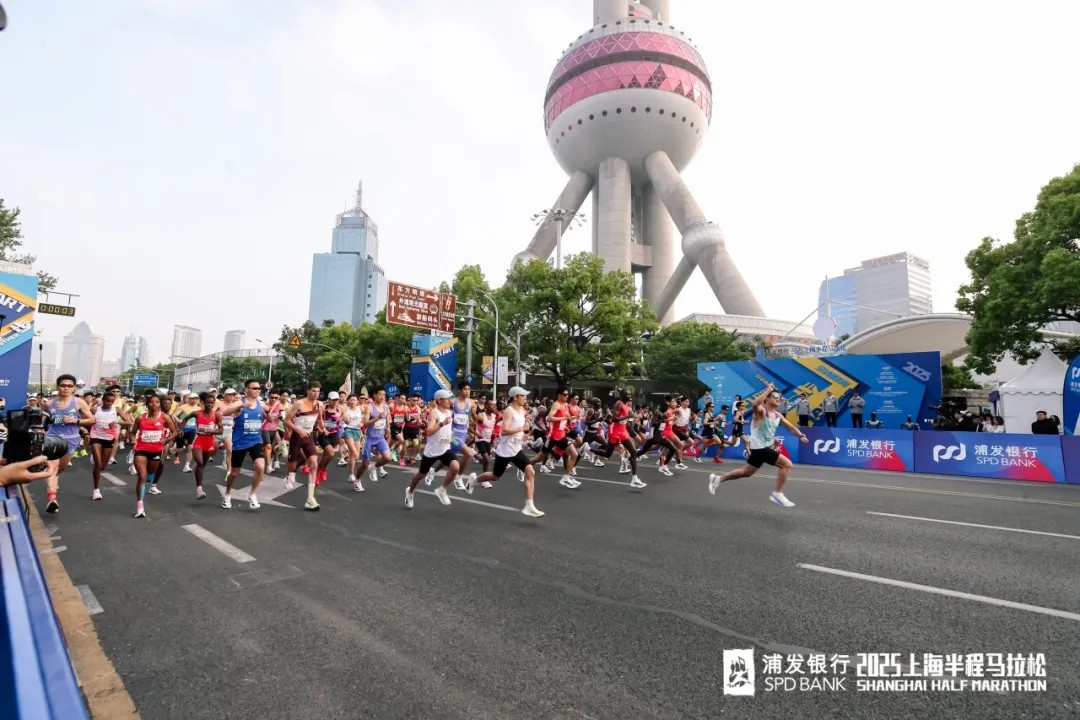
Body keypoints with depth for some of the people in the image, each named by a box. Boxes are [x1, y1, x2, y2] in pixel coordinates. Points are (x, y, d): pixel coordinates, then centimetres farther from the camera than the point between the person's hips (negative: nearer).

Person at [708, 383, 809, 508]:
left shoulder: (778, 415, 11)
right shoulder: (760, 411, -14)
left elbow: (790, 427, 17)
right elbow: (755, 404, -38)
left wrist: (801, 435, 1)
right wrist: (768, 390, -30)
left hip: (766, 447, 9)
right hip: (759, 447, -9)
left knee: (746, 472, 16)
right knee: (786, 464, -15)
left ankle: (718, 479, 26)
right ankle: (778, 494, -7)